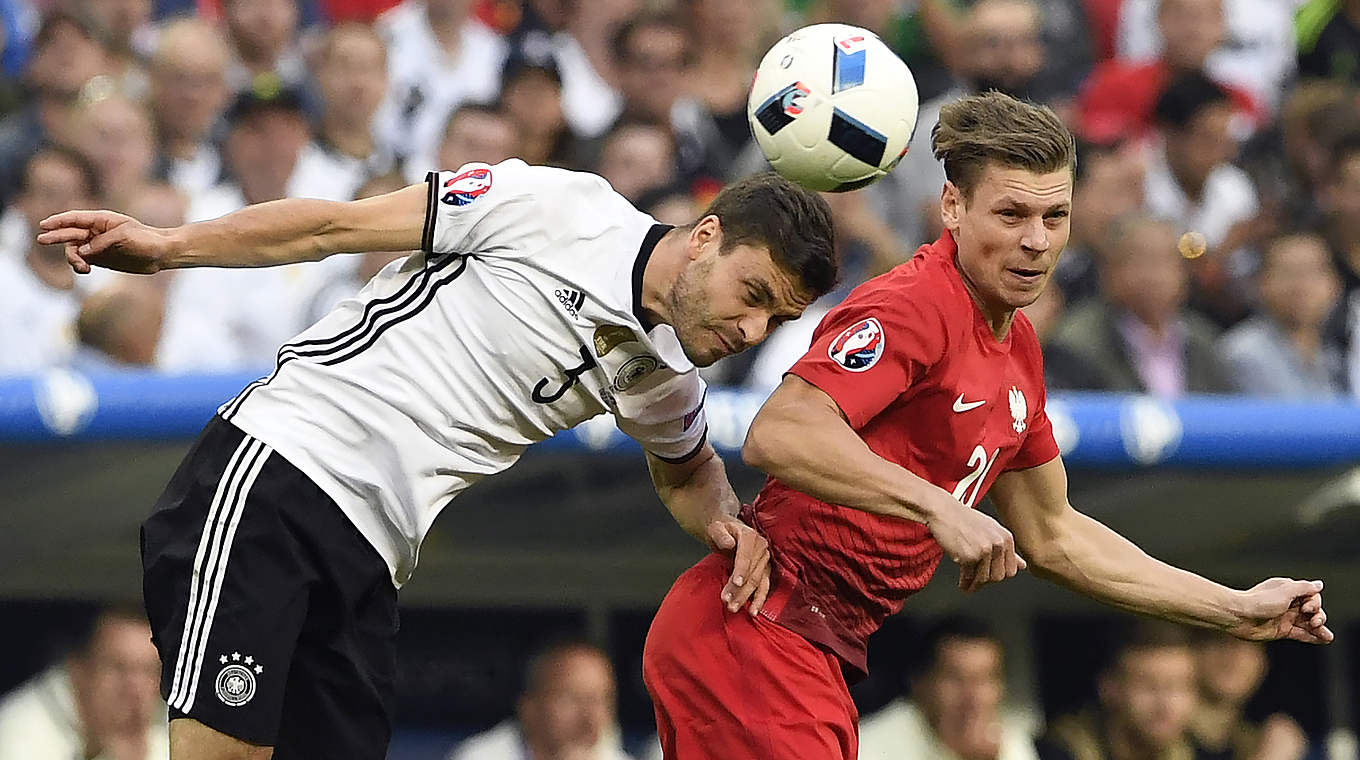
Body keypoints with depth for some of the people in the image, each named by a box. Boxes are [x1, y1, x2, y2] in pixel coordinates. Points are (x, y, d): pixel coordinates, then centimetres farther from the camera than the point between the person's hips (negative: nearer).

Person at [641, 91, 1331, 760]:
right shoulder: (914, 307, -16)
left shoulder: (1015, 349, 14)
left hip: (816, 653, 10)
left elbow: (1052, 536, 25)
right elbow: (777, 435, -32)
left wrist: (1238, 611, 22)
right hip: (749, 634, -10)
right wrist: (939, 508, -36)